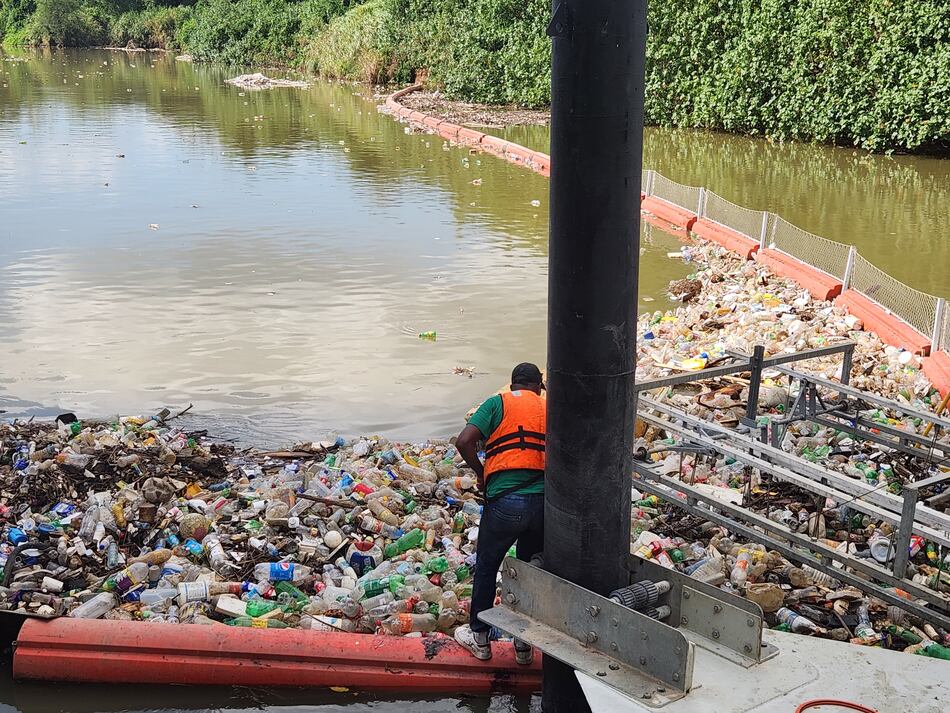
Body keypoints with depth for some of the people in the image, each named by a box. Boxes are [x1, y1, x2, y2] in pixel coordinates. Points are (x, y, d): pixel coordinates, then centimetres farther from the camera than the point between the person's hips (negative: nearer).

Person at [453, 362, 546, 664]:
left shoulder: (499, 402, 6)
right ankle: (524, 644, 29)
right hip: (544, 501, 3)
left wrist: (482, 475, 7)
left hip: (505, 500, -3)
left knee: (486, 568, 18)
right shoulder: (548, 408, 14)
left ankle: (480, 638, 30)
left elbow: (464, 442, -7)